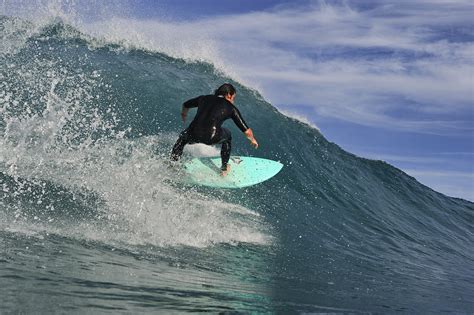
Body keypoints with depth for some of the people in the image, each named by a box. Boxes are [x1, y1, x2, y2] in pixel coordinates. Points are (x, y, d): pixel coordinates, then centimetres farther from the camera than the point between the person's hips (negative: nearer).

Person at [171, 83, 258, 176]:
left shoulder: (204, 98, 23)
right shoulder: (231, 108, 15)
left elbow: (185, 105, 42)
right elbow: (247, 131, 15)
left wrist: (184, 115, 64)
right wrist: (253, 140, 37)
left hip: (193, 135, 2)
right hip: (211, 138, -2)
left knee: (183, 137, 38)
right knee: (227, 135, 32)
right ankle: (224, 168, 37)